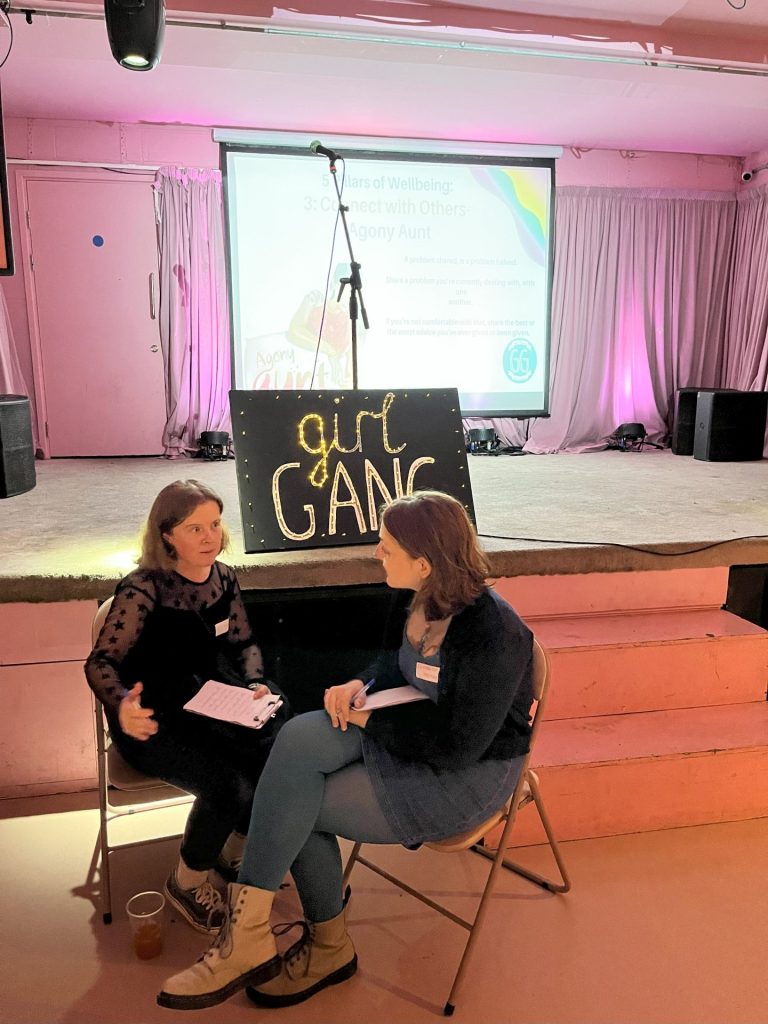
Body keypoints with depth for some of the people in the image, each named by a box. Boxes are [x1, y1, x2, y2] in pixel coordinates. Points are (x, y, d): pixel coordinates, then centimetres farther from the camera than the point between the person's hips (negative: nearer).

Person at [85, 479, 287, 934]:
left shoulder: (223, 577, -1)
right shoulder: (143, 589, -18)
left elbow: (243, 643, 11)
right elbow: (101, 661, -20)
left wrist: (256, 684, -8)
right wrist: (123, 705, -41)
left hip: (207, 705, 5)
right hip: (152, 720, -5)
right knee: (228, 786, -26)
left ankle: (234, 855, 13)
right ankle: (188, 882, 6)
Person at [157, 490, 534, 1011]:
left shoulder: (491, 634, -29)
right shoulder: (427, 599, -5)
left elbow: (456, 747, -25)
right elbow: (399, 660, 15)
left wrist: (370, 720, -15)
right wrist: (362, 683, -6)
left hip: (467, 773, -7)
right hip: (417, 727, 7)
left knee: (294, 803, -10)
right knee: (299, 738, -18)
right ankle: (248, 936, -6)